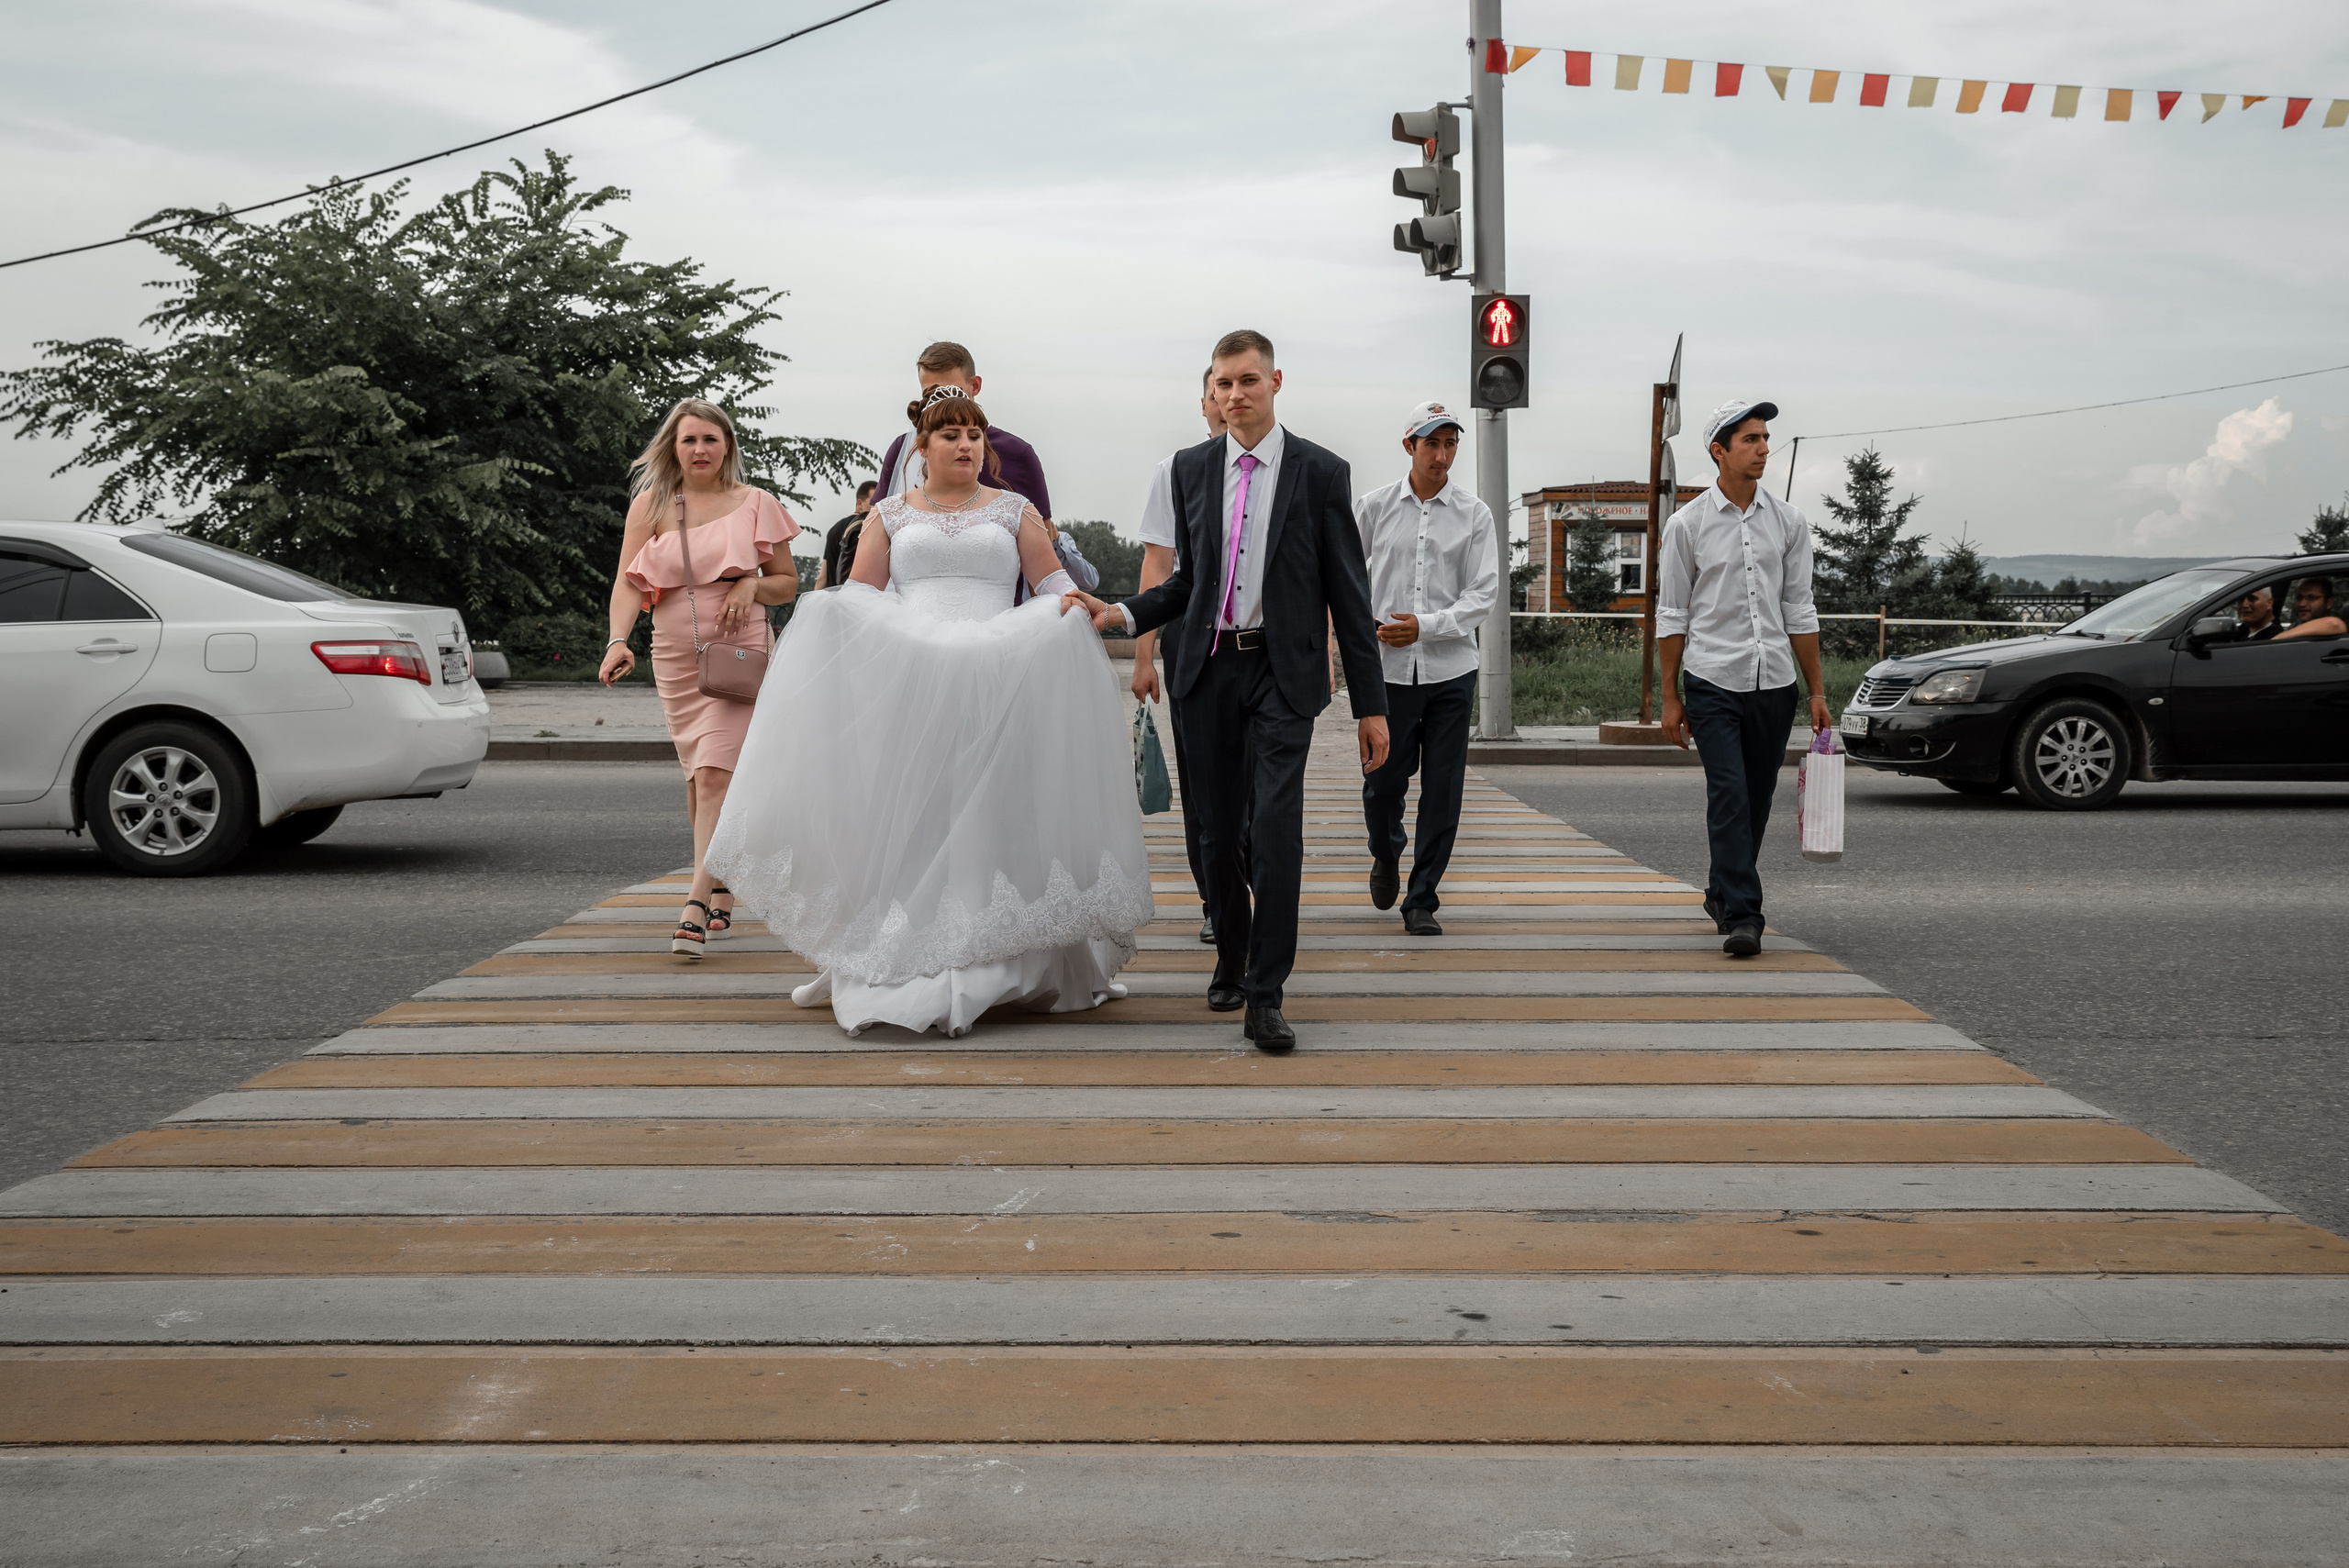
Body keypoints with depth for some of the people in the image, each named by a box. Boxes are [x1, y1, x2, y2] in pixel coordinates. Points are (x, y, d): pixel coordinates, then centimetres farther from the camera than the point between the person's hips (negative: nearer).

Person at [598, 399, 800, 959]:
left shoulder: (754, 503, 4)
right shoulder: (651, 504, 5)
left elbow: (789, 583, 12)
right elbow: (628, 582, -3)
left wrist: (753, 584, -10)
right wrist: (618, 641, -20)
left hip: (738, 651, -3)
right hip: (675, 656, 3)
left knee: (714, 773, -16)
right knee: (698, 778, 9)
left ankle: (698, 904, -21)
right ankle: (723, 895, 24)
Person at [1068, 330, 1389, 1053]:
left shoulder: (1321, 472, -1)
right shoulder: (1190, 469, 8)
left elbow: (1348, 593, 0)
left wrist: (1370, 703, -2)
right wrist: (1125, 613, -2)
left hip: (1284, 672, -3)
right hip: (1210, 669, 3)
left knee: (1276, 827, -15)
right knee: (1219, 831, 11)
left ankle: (1265, 996, -9)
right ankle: (1231, 958, 32)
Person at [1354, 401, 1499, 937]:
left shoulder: (1474, 515, 3)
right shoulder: (1375, 506, 4)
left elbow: (1484, 593, -1)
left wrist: (1426, 625, -12)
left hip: (1451, 669, 0)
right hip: (1389, 669, 0)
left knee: (1442, 791, -1)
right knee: (1383, 783, 3)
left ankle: (1422, 900, 10)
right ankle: (1386, 853, 36)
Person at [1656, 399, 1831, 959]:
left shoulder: (1789, 521, 9)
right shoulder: (1687, 524, 0)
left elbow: (1799, 611, 12)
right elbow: (1672, 616, 2)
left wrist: (1817, 691, 9)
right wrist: (1669, 698, -1)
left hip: (1776, 683, 4)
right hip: (1714, 683, -3)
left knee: (1756, 802, 10)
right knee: (1729, 798, -13)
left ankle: (1723, 892, 30)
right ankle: (1742, 915, -12)